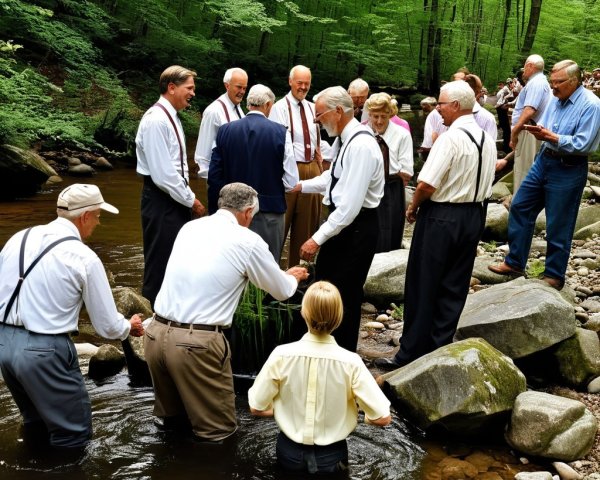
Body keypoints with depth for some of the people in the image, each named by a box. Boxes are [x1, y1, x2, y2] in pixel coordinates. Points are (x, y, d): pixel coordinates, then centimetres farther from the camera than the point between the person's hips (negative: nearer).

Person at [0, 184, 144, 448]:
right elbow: (108, 326, -3)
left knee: (36, 423, 28)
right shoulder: (85, 258, -10)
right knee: (75, 435, 10)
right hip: (44, 350, -7)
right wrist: (129, 327, 19)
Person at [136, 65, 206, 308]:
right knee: (160, 263, 0)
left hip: (176, 197, 10)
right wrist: (191, 200, -13)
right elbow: (163, 174, -22)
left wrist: (188, 197, 10)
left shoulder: (171, 117, 13)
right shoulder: (156, 120, -18)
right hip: (161, 200, -10)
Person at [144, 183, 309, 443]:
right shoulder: (248, 240, -2)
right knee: (219, 430, 10)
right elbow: (282, 291, 12)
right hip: (196, 343, -6)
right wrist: (293, 276, 35)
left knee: (173, 416, 26)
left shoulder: (190, 227, 13)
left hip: (155, 333, 6)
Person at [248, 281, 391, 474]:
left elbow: (257, 408, -6)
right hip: (330, 457, -1)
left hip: (290, 454, 1)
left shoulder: (281, 355, -16)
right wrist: (365, 416, 9)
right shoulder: (350, 362, -18)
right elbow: (382, 418, -13)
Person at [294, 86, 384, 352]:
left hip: (357, 227, -10)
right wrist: (301, 185, 17)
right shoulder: (343, 139, 5)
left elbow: (350, 205, -28)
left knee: (345, 296, 3)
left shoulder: (361, 146, -25)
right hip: (341, 222, 10)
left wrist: (318, 238, -25)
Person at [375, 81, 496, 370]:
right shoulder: (487, 139, 7)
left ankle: (410, 353, 10)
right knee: (454, 287, 13)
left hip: (441, 217, -8)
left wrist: (413, 207, -6)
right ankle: (440, 347, 21)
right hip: (474, 216, 8)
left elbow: (427, 184, -22)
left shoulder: (450, 138, -19)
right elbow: (485, 184, 14)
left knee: (423, 287, 2)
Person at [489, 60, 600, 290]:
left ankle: (554, 276, 20)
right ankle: (514, 262, 22)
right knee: (519, 208, 9)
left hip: (568, 170, -7)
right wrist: (539, 131, -12)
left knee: (558, 227, 3)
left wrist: (551, 137, -25)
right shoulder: (556, 99, 4)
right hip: (544, 160, 7)